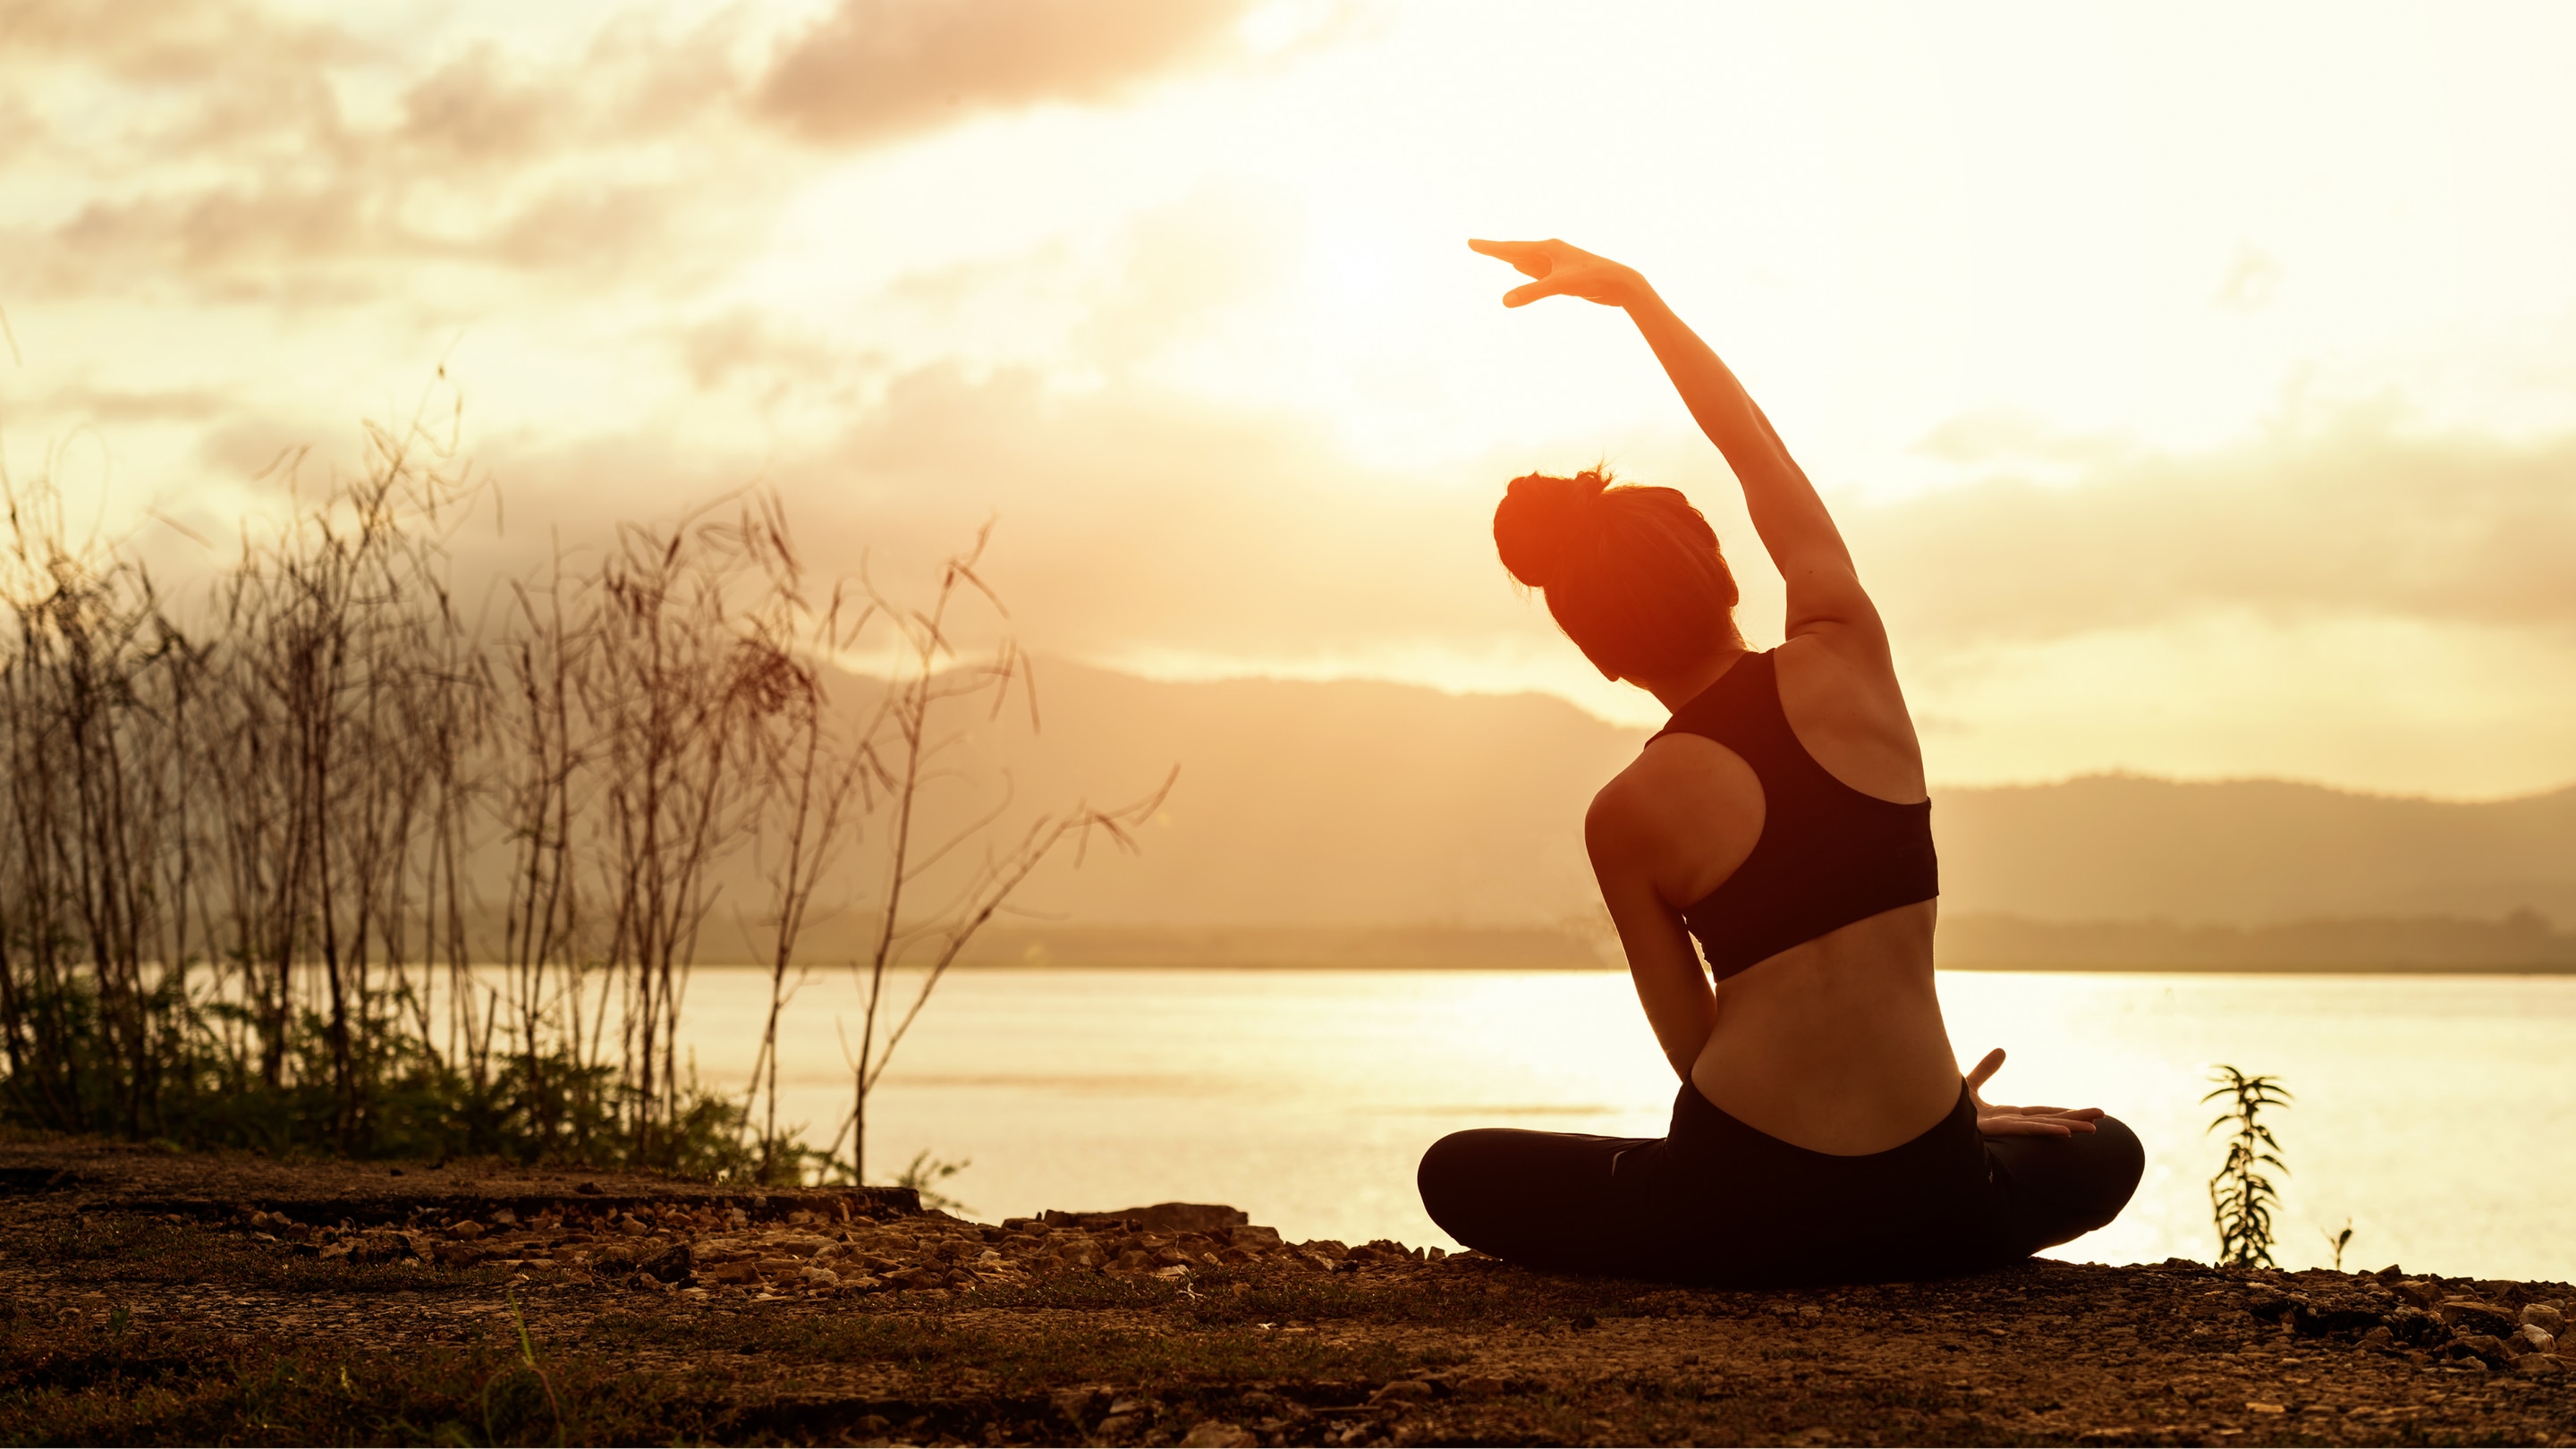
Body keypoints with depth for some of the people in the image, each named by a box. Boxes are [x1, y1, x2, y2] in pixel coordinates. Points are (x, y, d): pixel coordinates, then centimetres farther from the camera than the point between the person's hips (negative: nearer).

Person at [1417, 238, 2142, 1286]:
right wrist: (1633, 292, 22)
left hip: (1739, 1210, -3)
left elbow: (1698, 1049, 2)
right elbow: (1759, 453, 13)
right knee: (2105, 1153, 37)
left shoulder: (1626, 818, -4)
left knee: (1456, 1174, 22)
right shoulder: (1846, 659, -2)